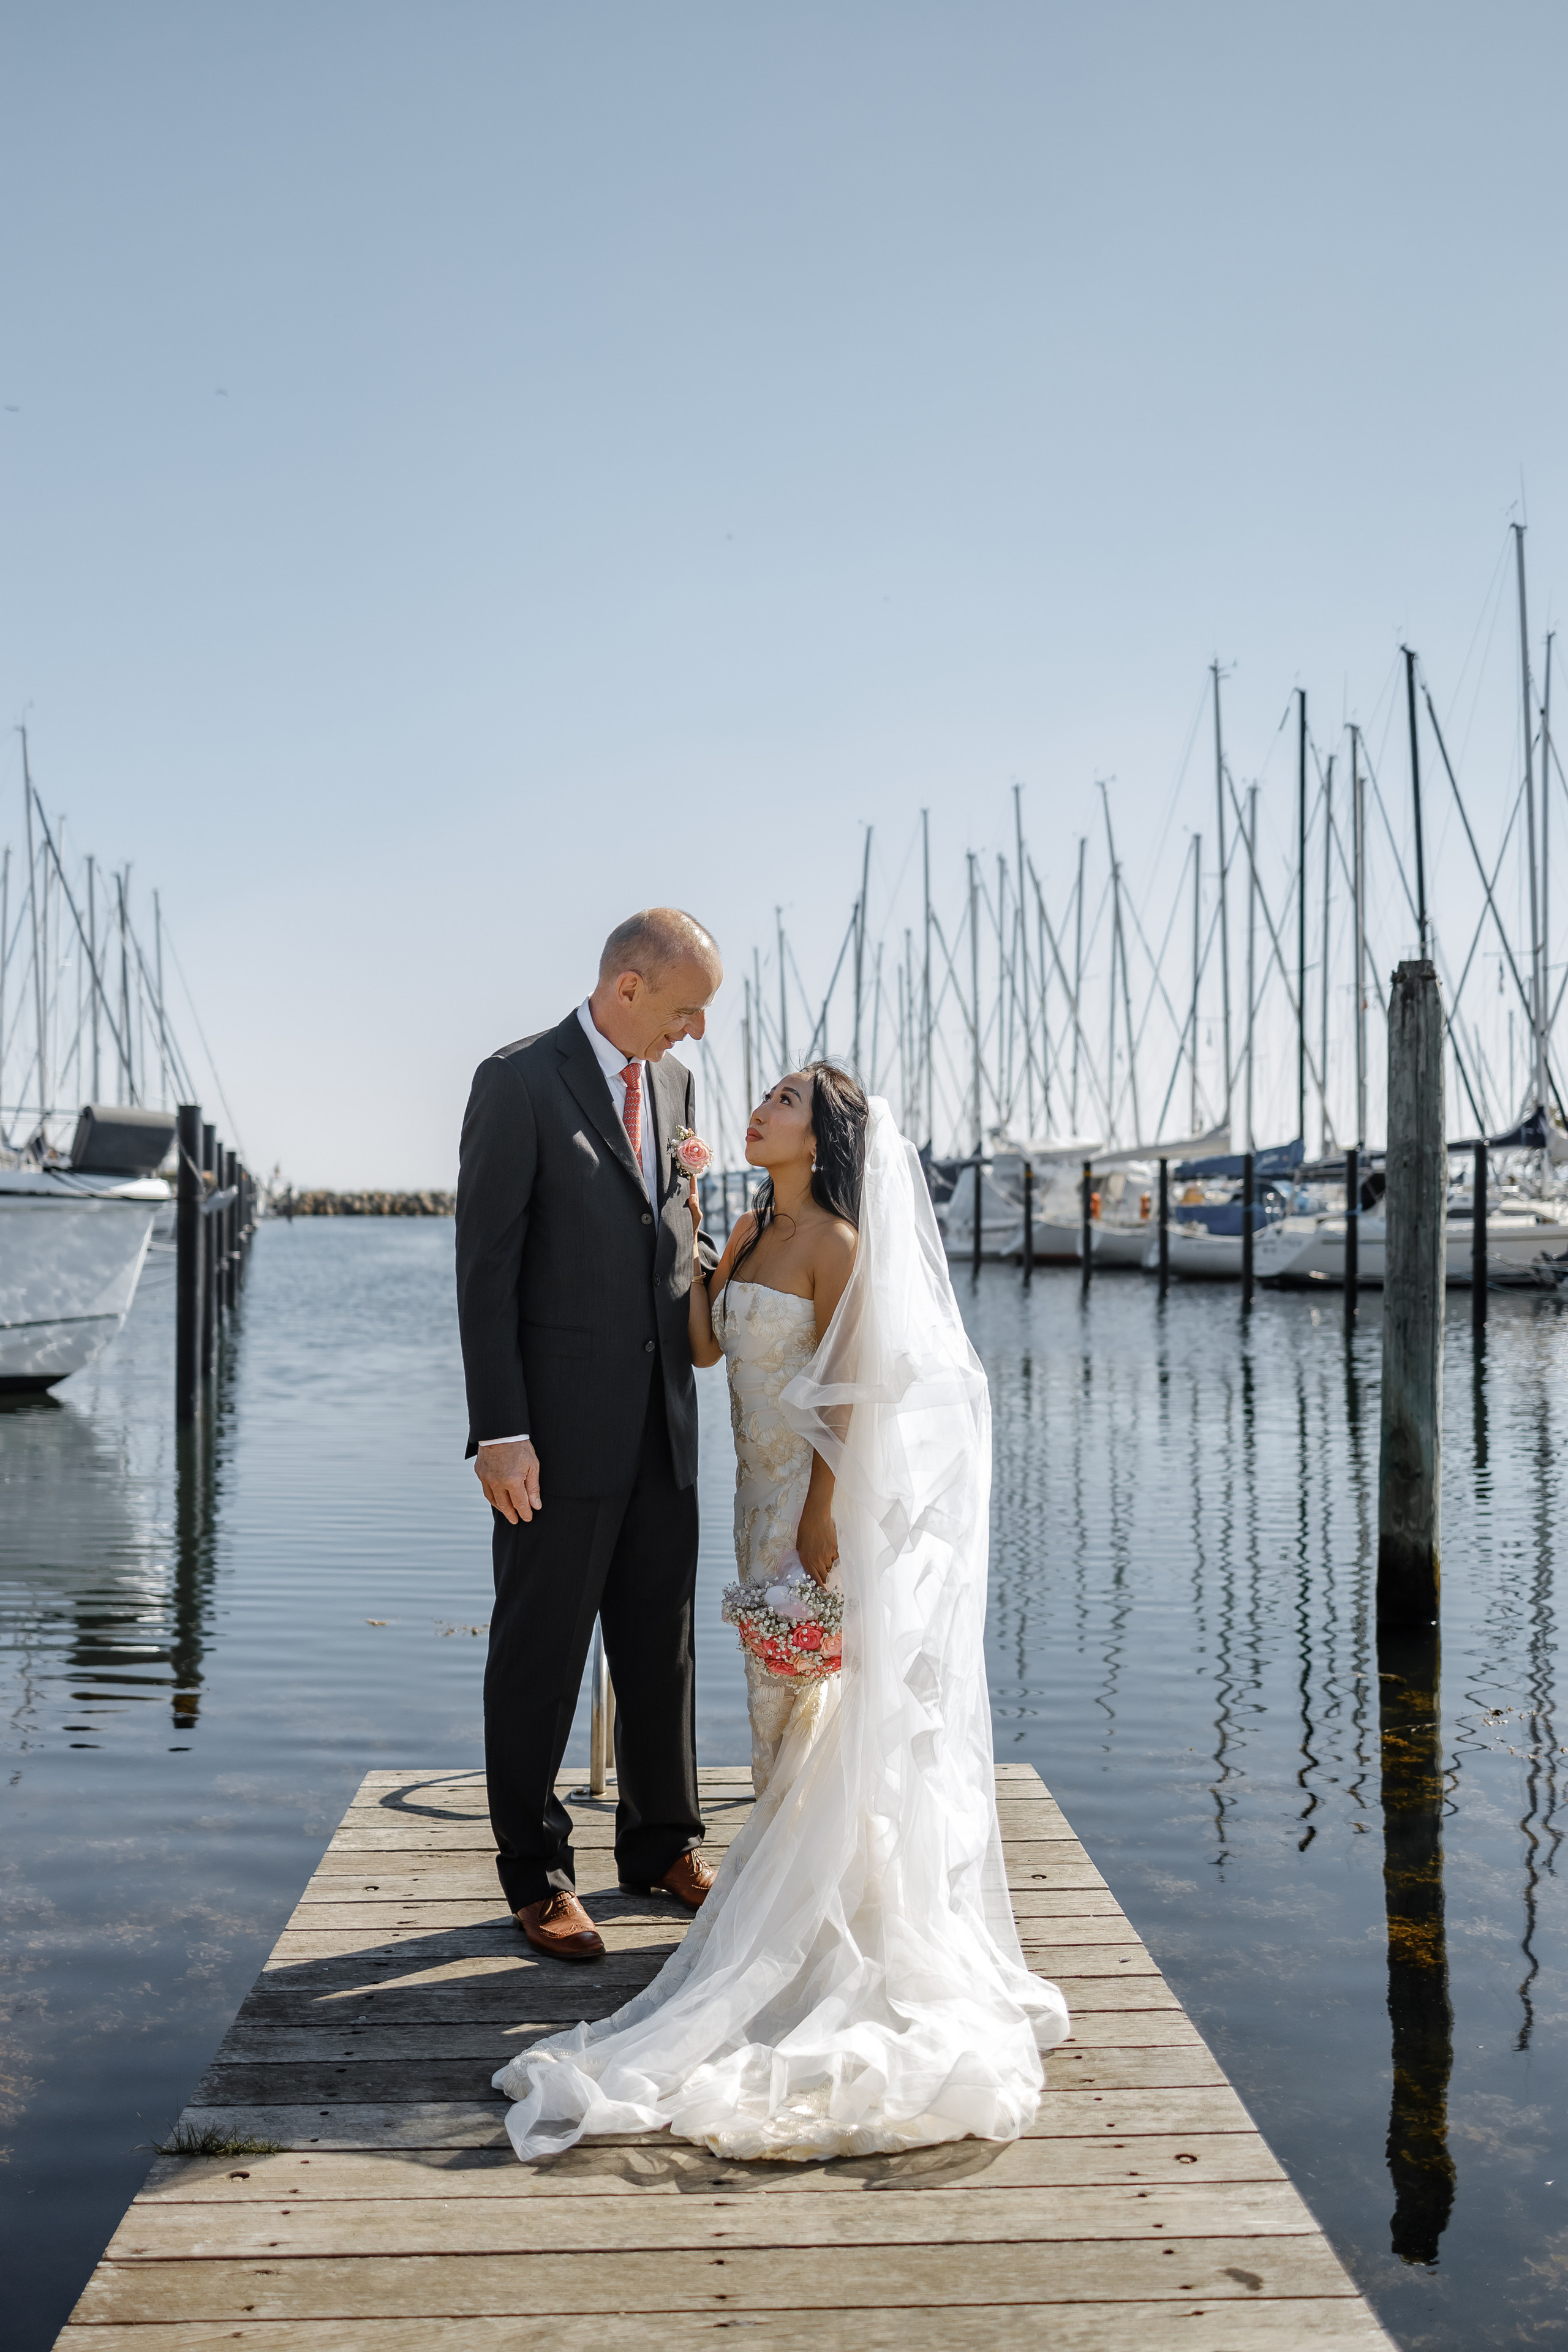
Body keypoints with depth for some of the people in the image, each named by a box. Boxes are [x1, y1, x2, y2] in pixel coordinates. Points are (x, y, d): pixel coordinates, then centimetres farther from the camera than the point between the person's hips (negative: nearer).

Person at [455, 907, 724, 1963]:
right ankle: (536, 1873, 21)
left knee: (662, 1641, 15)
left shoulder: (675, 1084, 10)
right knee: (542, 1652, 6)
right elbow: (487, 1267, -13)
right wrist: (499, 1432, -17)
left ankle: (663, 1844, 32)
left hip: (662, 1417, 6)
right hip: (560, 1428, -6)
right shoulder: (519, 1082, -11)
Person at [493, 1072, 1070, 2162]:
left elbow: (847, 1392, -16)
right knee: (776, 1685, 15)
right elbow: (703, 1345, 7)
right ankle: (787, 1854, 27)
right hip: (763, 1486, 8)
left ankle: (820, 1894, 10)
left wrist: (822, 1512, -18)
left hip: (821, 1491, -8)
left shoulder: (839, 1243, -14)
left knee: (815, 1697, 0)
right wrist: (685, 1243, 1)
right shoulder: (753, 1233, 10)